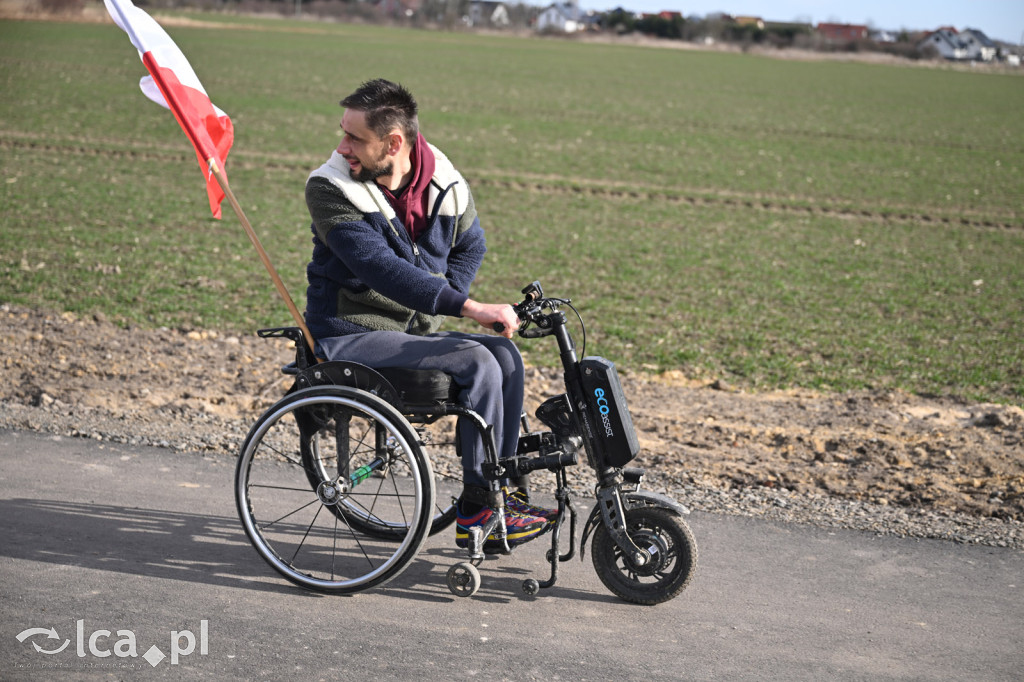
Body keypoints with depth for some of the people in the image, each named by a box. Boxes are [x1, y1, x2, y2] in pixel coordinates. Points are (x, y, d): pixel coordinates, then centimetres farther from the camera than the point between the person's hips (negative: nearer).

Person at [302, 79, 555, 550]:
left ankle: (499, 492, -4)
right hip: (348, 335, -6)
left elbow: (470, 246, 19)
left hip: (409, 331, 6)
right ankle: (476, 510, -12)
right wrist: (468, 308, -34)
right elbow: (381, 269, -28)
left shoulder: (445, 185, -1)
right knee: (477, 364, -22)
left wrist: (443, 305, 1)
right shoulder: (329, 189, -17)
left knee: (503, 353, -13)